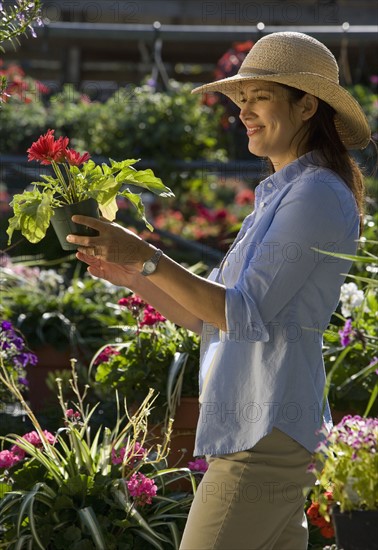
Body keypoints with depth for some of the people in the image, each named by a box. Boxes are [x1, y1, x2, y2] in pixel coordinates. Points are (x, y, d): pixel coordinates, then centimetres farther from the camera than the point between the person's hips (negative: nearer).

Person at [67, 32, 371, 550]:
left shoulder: (317, 195, -11)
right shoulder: (280, 197, 20)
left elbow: (247, 314, -17)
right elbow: (209, 314, 19)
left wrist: (147, 257, -21)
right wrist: (132, 276, 6)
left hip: (266, 432, -10)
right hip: (251, 426, 10)